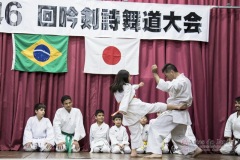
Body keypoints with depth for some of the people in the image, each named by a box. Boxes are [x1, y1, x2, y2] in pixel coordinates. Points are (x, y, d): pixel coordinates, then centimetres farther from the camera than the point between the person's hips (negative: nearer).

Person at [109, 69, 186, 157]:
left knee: (134, 132, 13)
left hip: (128, 112, 7)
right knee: (156, 106, -8)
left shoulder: (115, 88, 19)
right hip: (135, 106, -7)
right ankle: (177, 107, -12)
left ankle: (133, 152, 9)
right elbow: (126, 98, -20)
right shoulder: (127, 86, -6)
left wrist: (138, 85, 52)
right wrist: (122, 110, -33)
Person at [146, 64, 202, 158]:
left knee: (155, 128, -12)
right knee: (179, 136, 24)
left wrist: (155, 74, -32)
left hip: (176, 113, -10)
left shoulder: (181, 81, -18)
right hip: (181, 113, 10)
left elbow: (165, 87, -34)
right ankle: (195, 149, 29)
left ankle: (156, 152, -18)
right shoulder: (183, 80, 16)